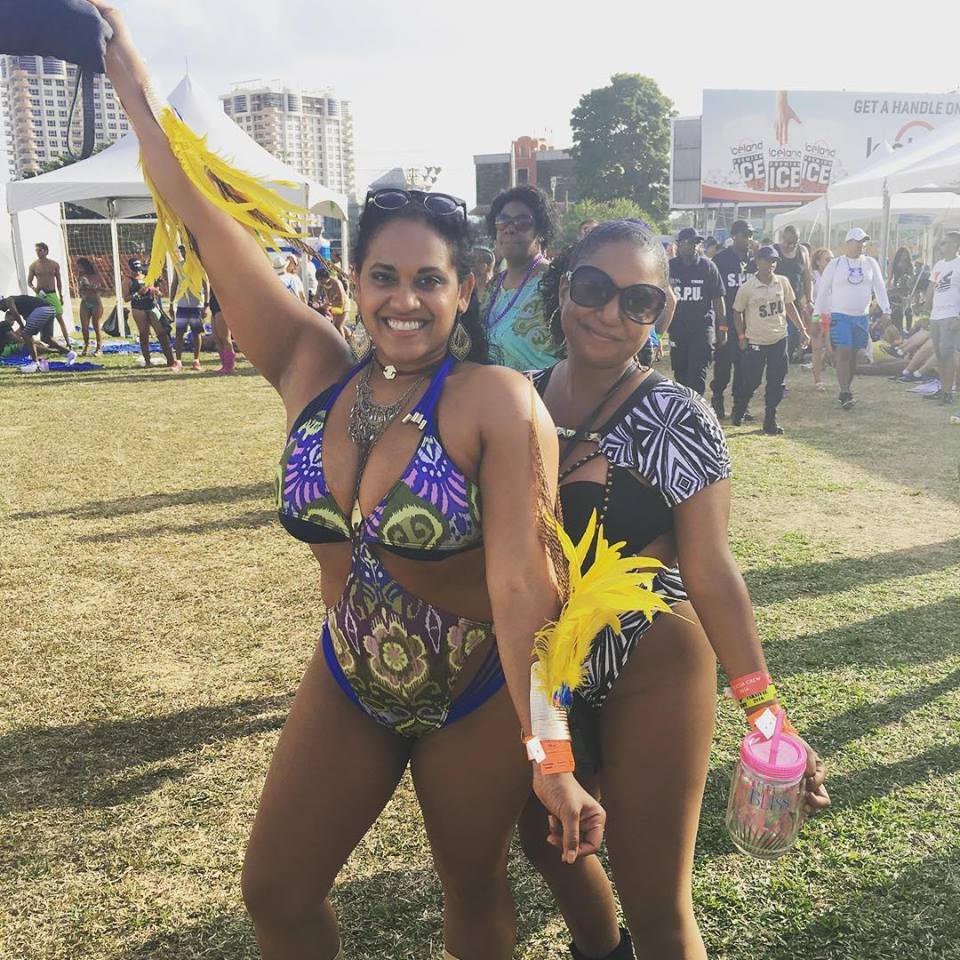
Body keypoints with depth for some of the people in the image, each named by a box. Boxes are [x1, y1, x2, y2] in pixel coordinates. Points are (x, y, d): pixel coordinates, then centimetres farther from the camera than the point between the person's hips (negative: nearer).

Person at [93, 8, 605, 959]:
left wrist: (551, 755, -28)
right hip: (348, 684, 5)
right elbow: (208, 223, -5)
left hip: (480, 695, -4)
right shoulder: (312, 371, -8)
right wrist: (134, 86, 1)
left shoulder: (498, 402, -22)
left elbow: (521, 581, -28)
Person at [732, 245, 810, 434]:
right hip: (755, 342, -3)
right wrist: (741, 337, -2)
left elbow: (790, 307, 11)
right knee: (751, 381, 2)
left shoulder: (783, 282, 0)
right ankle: (738, 412, 27)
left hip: (779, 340, 3)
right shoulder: (747, 288, -10)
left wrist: (802, 330, 10)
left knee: (777, 383, 5)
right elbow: (737, 312, 1)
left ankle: (770, 419, 16)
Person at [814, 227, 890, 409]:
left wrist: (886, 310, 0)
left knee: (853, 355, 9)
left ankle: (846, 390, 19)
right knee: (843, 354, -11)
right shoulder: (835, 264, -2)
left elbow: (880, 288, 9)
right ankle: (845, 394, -12)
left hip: (862, 317, 4)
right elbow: (823, 290, 2)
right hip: (840, 316, -4)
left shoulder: (870, 263, 7)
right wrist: (818, 313, 1)